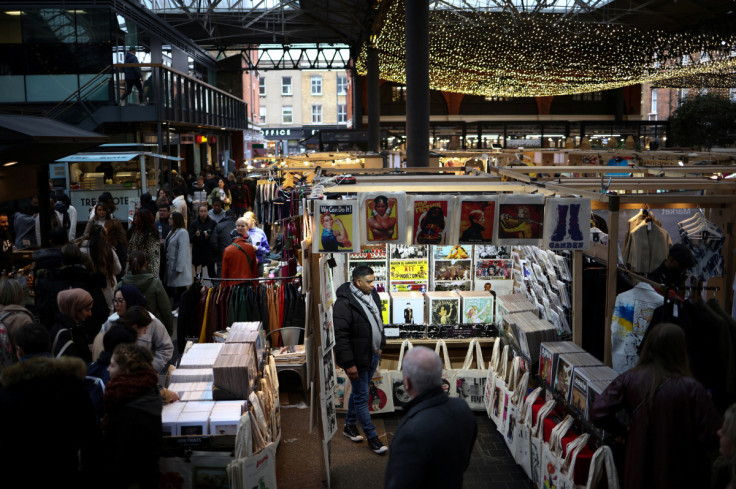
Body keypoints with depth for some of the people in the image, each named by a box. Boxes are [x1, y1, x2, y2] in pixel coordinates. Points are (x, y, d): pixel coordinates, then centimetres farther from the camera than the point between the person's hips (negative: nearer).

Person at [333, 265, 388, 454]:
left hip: (372, 354, 8)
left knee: (359, 392, 21)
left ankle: (349, 425, 38)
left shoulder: (372, 294, 3)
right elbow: (341, 336, -23)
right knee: (362, 396, 3)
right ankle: (371, 436, 13)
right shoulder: (344, 303, -23)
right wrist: (349, 364, -22)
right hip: (358, 358, -8)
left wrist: (380, 345, 17)